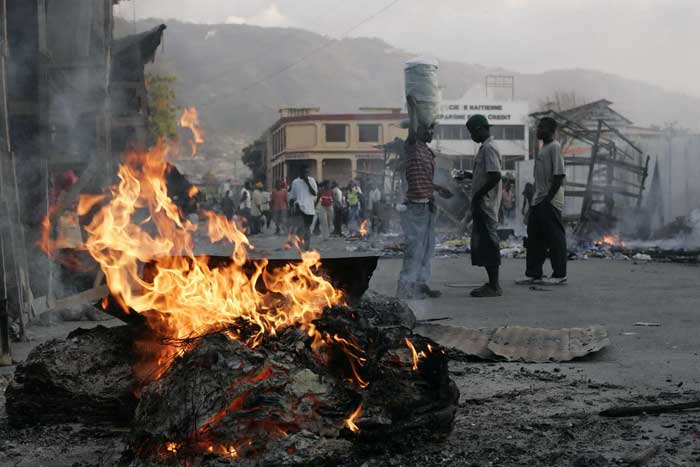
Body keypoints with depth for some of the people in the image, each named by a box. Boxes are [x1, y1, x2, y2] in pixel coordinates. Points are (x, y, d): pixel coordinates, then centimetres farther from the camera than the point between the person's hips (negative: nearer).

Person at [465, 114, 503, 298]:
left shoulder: (488, 148, -14)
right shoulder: (485, 147, 17)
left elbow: (495, 176, -24)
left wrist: (478, 195, -19)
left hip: (485, 205, -10)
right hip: (482, 205, 10)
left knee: (488, 243, -7)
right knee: (481, 244, 13)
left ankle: (494, 286, -3)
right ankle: (492, 284, 18)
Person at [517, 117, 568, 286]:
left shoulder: (554, 147, -11)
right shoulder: (543, 148, 18)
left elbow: (559, 175, -18)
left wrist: (548, 197, -20)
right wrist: (538, 198, 18)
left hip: (550, 202, -9)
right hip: (538, 201, 10)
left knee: (555, 237, -3)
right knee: (534, 237, 9)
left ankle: (559, 275, 3)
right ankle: (534, 274, 13)